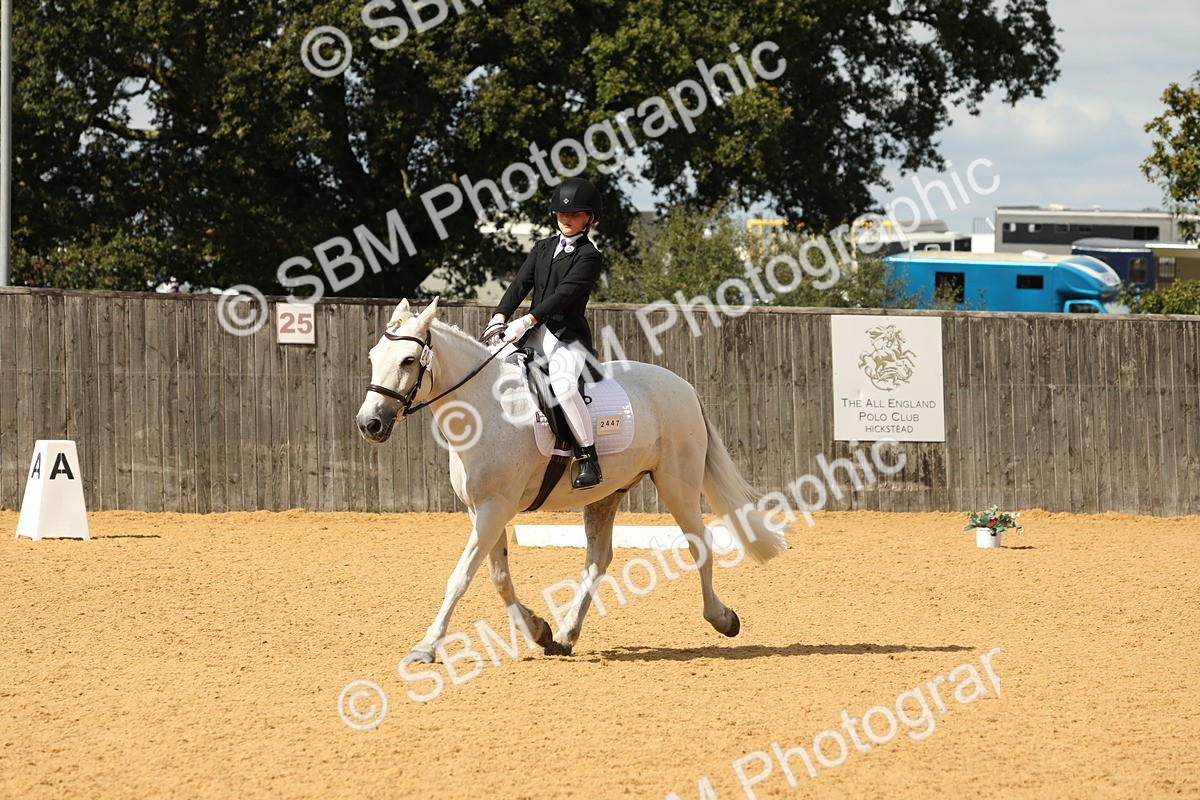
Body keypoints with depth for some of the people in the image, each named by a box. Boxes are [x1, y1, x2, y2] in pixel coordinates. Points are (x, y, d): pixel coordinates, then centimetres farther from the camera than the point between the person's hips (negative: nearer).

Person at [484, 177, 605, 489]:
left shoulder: (589, 256, -4)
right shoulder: (543, 248, 17)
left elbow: (564, 294, -16)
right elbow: (521, 283, 7)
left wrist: (526, 321, -25)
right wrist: (500, 317, -10)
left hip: (568, 337, -7)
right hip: (534, 335, 8)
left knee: (563, 386, -34)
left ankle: (588, 458, -26)